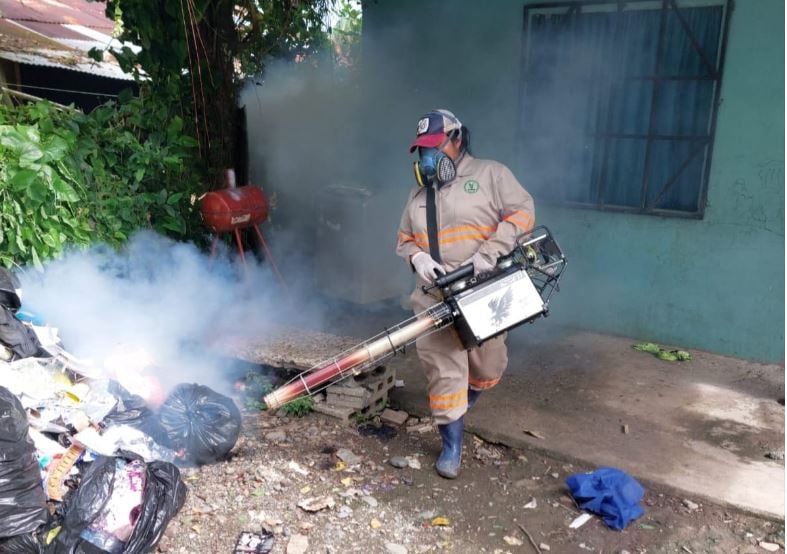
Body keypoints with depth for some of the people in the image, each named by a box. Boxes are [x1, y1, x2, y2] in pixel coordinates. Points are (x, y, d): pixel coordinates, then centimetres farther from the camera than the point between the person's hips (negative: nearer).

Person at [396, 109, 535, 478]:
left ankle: (464, 400, 42)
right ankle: (452, 444, 11)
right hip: (435, 297, 3)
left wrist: (489, 252, -19)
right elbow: (405, 241, 19)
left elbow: (522, 212, -7)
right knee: (442, 368, -2)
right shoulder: (419, 194, 17)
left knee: (488, 366, 9)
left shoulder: (490, 174, 3)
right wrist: (417, 258, -5)